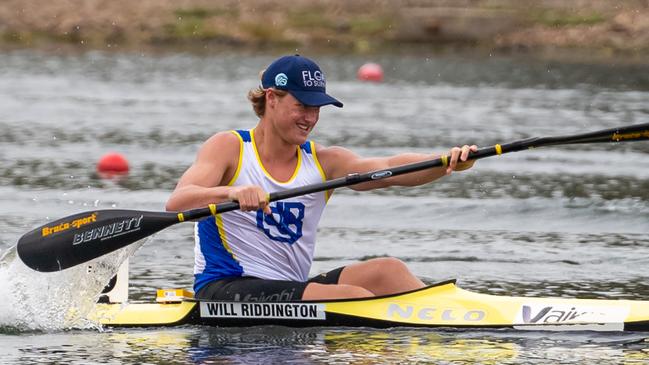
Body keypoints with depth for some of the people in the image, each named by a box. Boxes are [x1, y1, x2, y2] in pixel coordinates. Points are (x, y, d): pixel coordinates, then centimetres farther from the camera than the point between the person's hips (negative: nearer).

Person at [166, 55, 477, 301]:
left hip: (291, 290, 6)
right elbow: (176, 203, -18)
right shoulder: (229, 147, -3)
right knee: (353, 297, -25)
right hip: (224, 289, -6)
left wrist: (447, 162, -27)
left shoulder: (323, 162, 9)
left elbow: (388, 169, -8)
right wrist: (231, 192, -39)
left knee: (387, 271, -16)